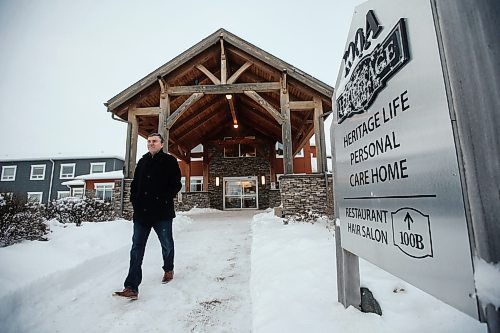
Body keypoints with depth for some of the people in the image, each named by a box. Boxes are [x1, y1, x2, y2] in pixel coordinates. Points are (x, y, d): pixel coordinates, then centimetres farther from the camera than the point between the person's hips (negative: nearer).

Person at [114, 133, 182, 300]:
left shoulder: (170, 161, -3)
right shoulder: (142, 162, 14)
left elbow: (176, 184, -8)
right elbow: (135, 183, 17)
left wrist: (165, 199, -16)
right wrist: (134, 200, 4)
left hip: (162, 212, -4)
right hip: (141, 212, 5)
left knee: (167, 245, 13)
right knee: (137, 249, 3)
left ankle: (168, 270, 39)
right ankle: (131, 288, 9)